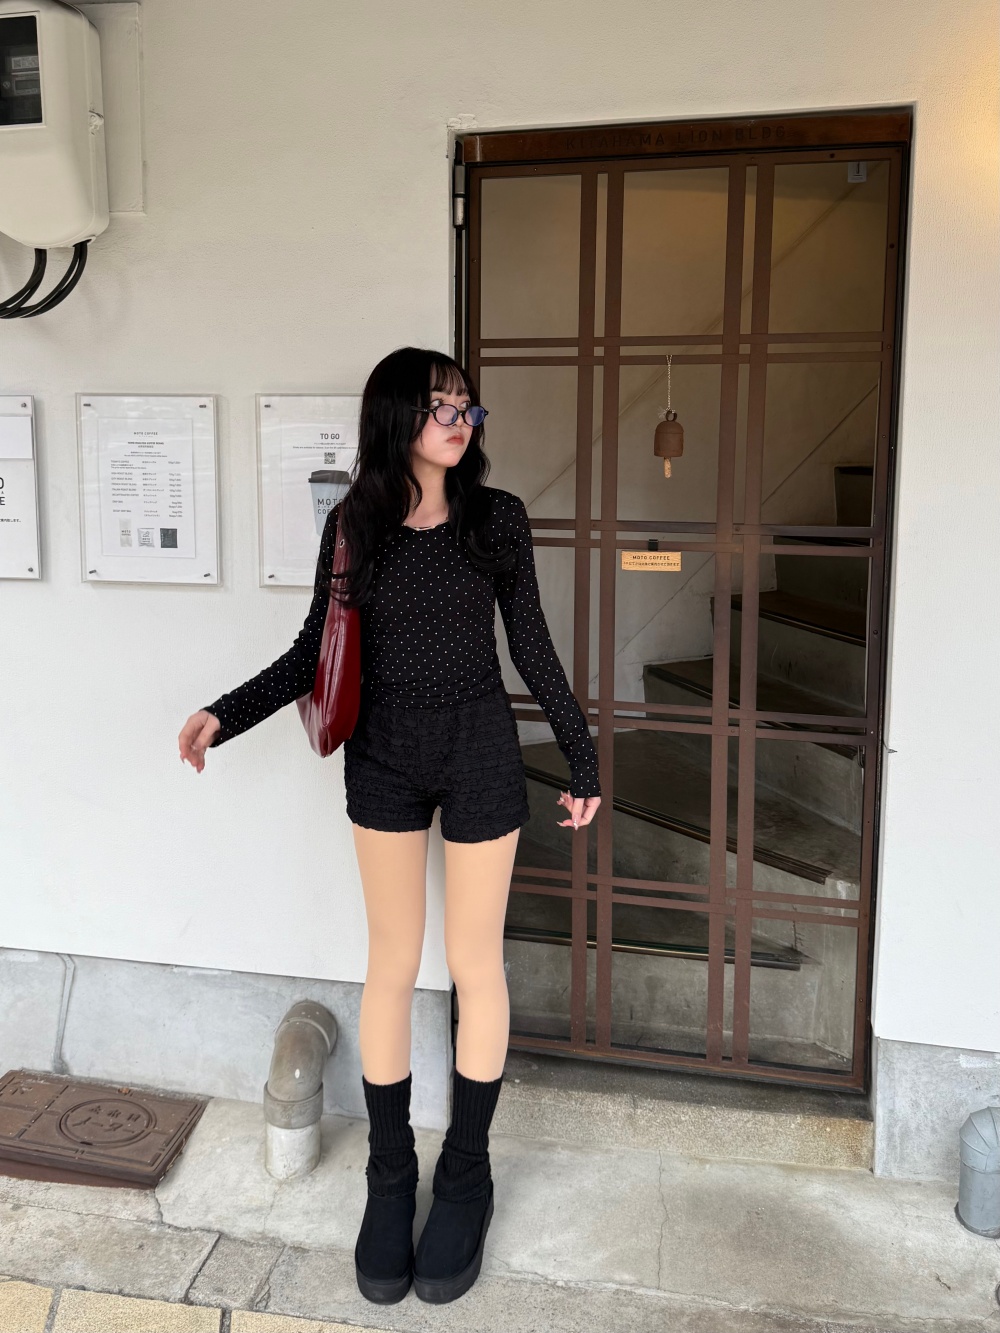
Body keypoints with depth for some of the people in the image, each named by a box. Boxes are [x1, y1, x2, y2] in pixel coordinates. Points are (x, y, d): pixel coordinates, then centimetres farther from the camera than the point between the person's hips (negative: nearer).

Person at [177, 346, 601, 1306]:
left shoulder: (496, 518, -4)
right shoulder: (353, 523, -1)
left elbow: (531, 646, 1)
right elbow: (316, 650, 4)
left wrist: (580, 755, 3)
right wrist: (225, 714, -6)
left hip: (480, 756, -1)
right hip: (383, 759, 1)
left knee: (474, 965, 8)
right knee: (391, 966, 10)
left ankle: (465, 1173, 27)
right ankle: (389, 1173, 27)